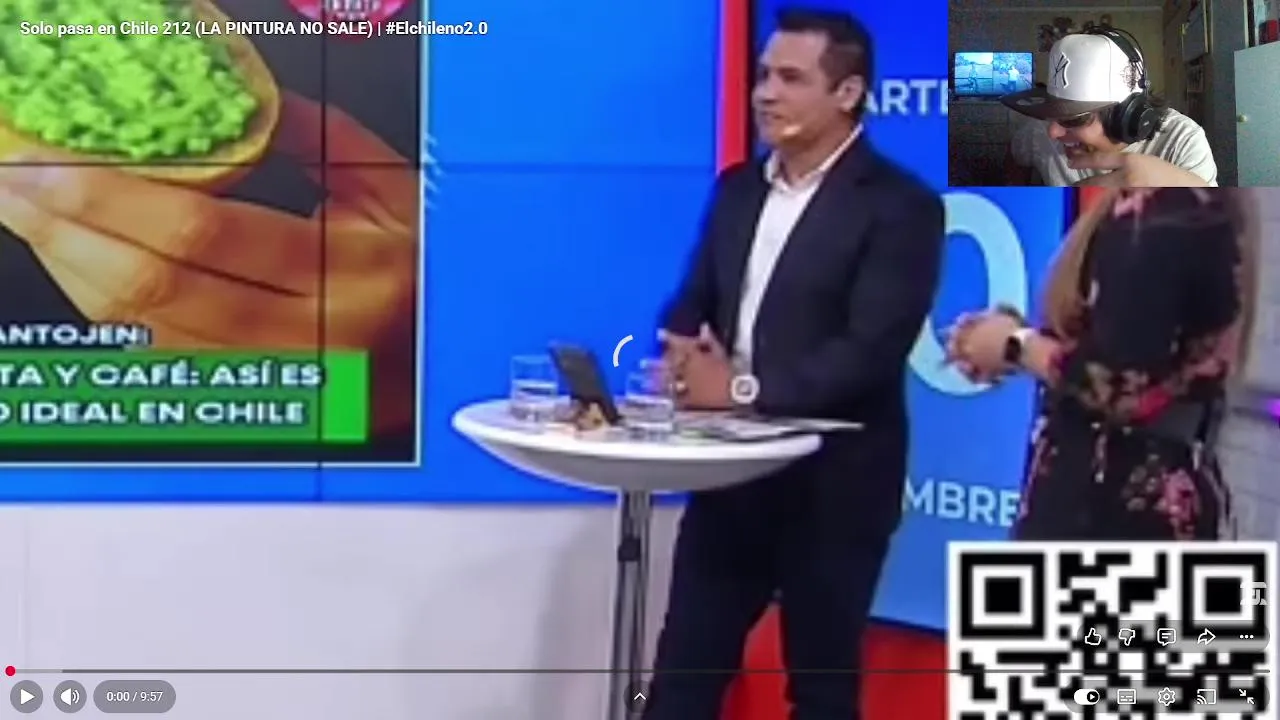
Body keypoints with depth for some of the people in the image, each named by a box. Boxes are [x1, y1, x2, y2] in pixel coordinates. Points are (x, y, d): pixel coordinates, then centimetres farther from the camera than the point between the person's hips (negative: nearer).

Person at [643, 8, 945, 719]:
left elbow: (871, 351, -20)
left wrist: (744, 388, -23)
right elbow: (691, 304, 12)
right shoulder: (737, 187, 9)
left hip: (832, 483, -6)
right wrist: (685, 350, -11)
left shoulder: (899, 206, -12)